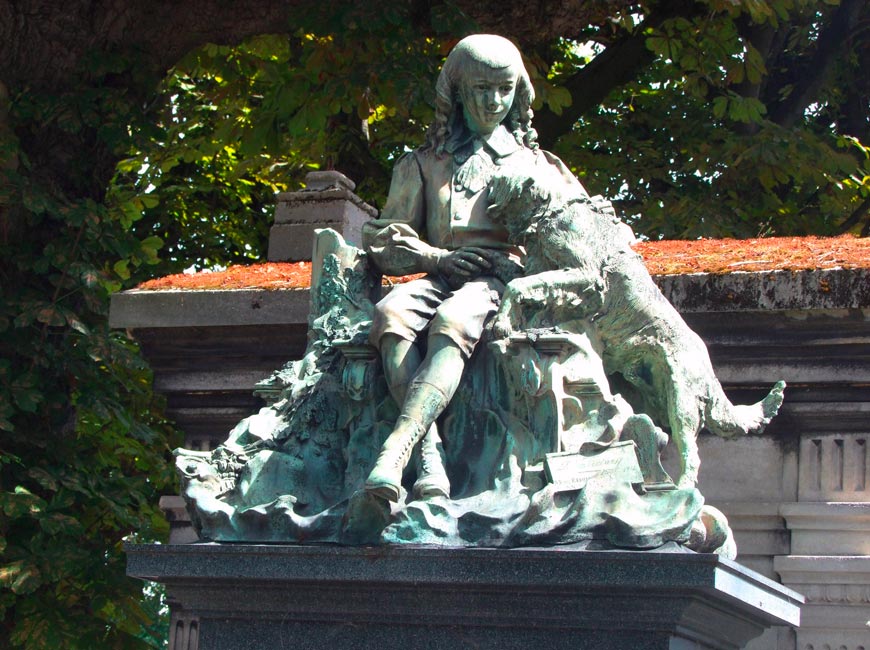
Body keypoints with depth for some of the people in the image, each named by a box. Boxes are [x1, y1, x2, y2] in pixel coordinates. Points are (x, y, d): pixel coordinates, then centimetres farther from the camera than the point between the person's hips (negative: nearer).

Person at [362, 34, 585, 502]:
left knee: (452, 321, -39)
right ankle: (431, 452, -48)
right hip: (441, 278, 2)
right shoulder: (424, 164, 26)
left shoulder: (537, 166, 26)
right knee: (389, 314, -37)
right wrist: (437, 257, -3)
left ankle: (396, 448, -56)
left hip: (504, 278, -2)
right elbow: (384, 241, 18)